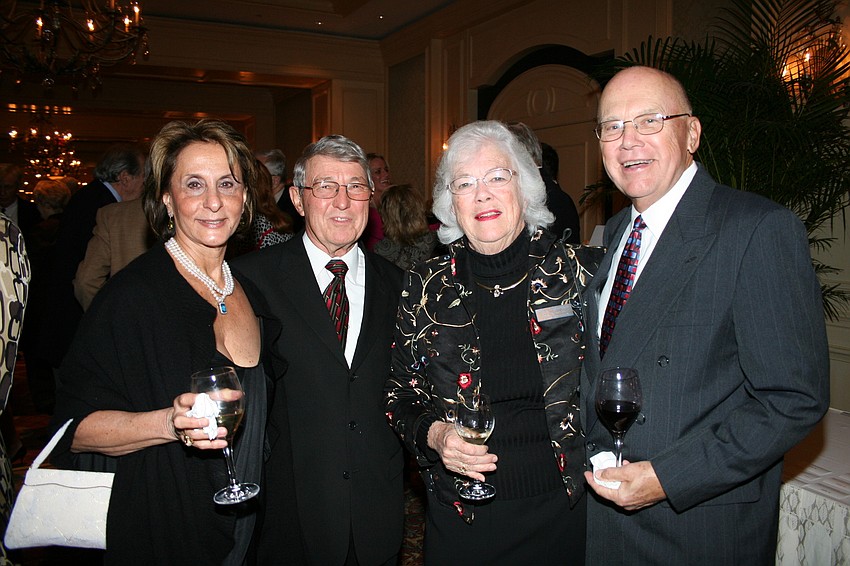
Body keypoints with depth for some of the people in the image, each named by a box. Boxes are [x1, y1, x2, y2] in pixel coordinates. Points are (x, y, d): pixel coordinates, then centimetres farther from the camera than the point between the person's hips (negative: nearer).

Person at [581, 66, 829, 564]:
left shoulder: (762, 230, -16)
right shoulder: (615, 232, 6)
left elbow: (795, 397, -19)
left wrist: (667, 477, -22)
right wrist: (587, 457, 3)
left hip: (701, 526, -6)